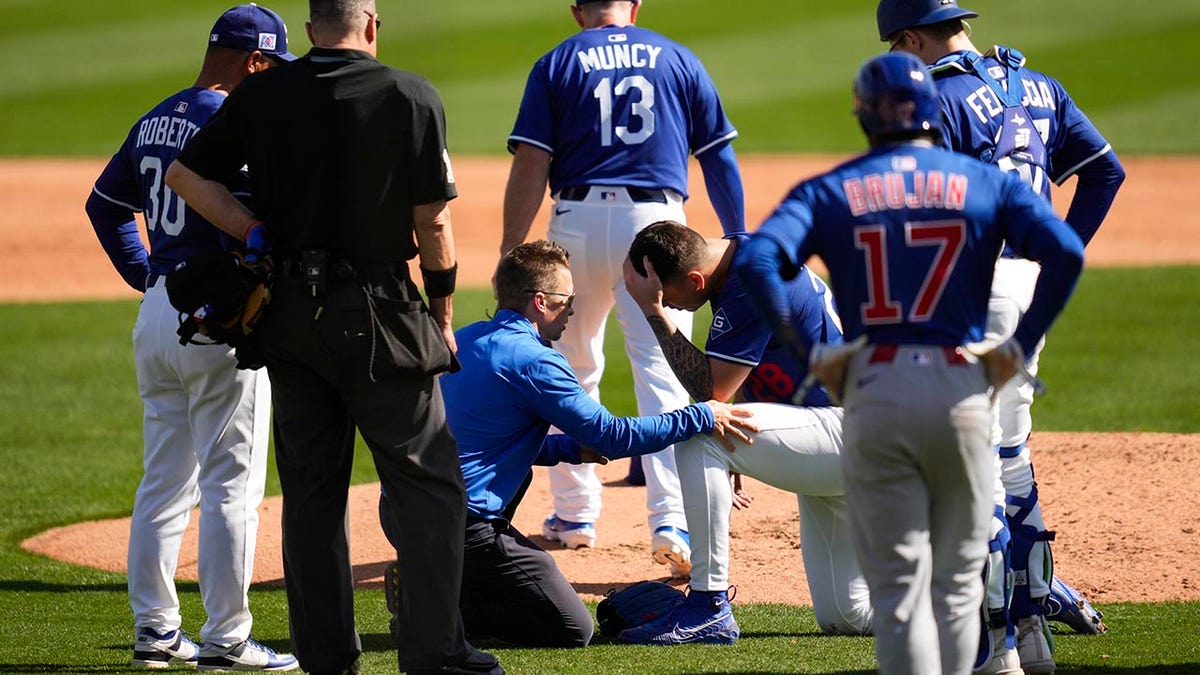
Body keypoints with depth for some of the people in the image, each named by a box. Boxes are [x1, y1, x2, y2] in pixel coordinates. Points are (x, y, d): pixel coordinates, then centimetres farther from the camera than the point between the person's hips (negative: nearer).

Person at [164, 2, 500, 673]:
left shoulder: (261, 96, 4)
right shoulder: (411, 96, -6)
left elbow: (183, 173, 4)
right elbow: (433, 222, -5)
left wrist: (259, 234, 1)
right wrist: (443, 319, 6)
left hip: (290, 314, 4)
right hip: (375, 316, -4)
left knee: (311, 490, 11)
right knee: (430, 484, 2)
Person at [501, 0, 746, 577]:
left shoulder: (556, 64, 7)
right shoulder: (679, 60, 12)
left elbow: (530, 166, -1)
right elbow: (720, 159, 10)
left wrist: (511, 254, -2)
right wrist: (737, 242, 17)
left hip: (579, 223, 0)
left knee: (573, 373, 17)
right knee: (662, 375, -6)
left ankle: (575, 513, 24)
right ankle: (670, 522, -19)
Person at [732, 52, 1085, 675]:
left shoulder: (829, 191, 6)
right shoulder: (986, 183, 6)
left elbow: (756, 260, -10)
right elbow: (1066, 252, -8)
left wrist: (807, 353, -3)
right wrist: (1021, 346, -2)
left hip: (873, 395, 0)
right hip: (961, 390, 0)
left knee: (898, 585, 2)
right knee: (957, 581, 13)